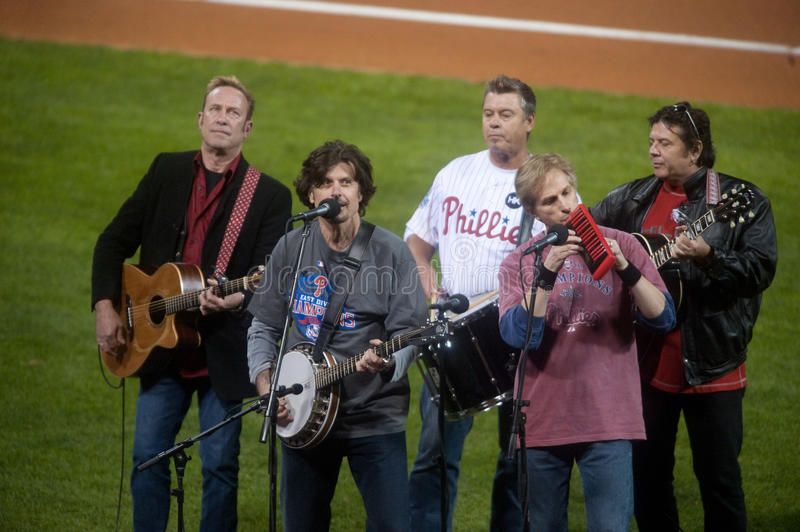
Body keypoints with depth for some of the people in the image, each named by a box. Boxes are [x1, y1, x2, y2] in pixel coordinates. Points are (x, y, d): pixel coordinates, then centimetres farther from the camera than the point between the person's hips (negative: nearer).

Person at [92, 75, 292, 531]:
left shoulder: (270, 196, -3)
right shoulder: (167, 171, 7)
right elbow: (115, 241, 9)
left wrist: (238, 298, -31)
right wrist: (105, 307, -3)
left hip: (224, 352, -3)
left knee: (220, 466, 1)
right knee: (148, 457, 3)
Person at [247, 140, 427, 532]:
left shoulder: (390, 253, -5)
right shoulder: (291, 249, 4)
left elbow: (408, 333, -7)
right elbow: (264, 327, 9)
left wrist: (385, 364, -28)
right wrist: (265, 385, -5)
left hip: (375, 416, -3)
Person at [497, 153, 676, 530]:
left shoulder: (619, 245, 4)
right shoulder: (518, 264, 5)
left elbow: (664, 318, -3)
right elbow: (516, 335, -10)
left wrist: (625, 269, -17)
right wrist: (547, 274, -20)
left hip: (607, 421, -1)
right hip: (542, 422, 2)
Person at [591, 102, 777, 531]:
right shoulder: (632, 199, 8)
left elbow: (761, 269, -13)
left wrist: (709, 258, -27)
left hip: (711, 365, -4)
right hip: (647, 362, 4)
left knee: (719, 477, 1)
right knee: (646, 477, 11)